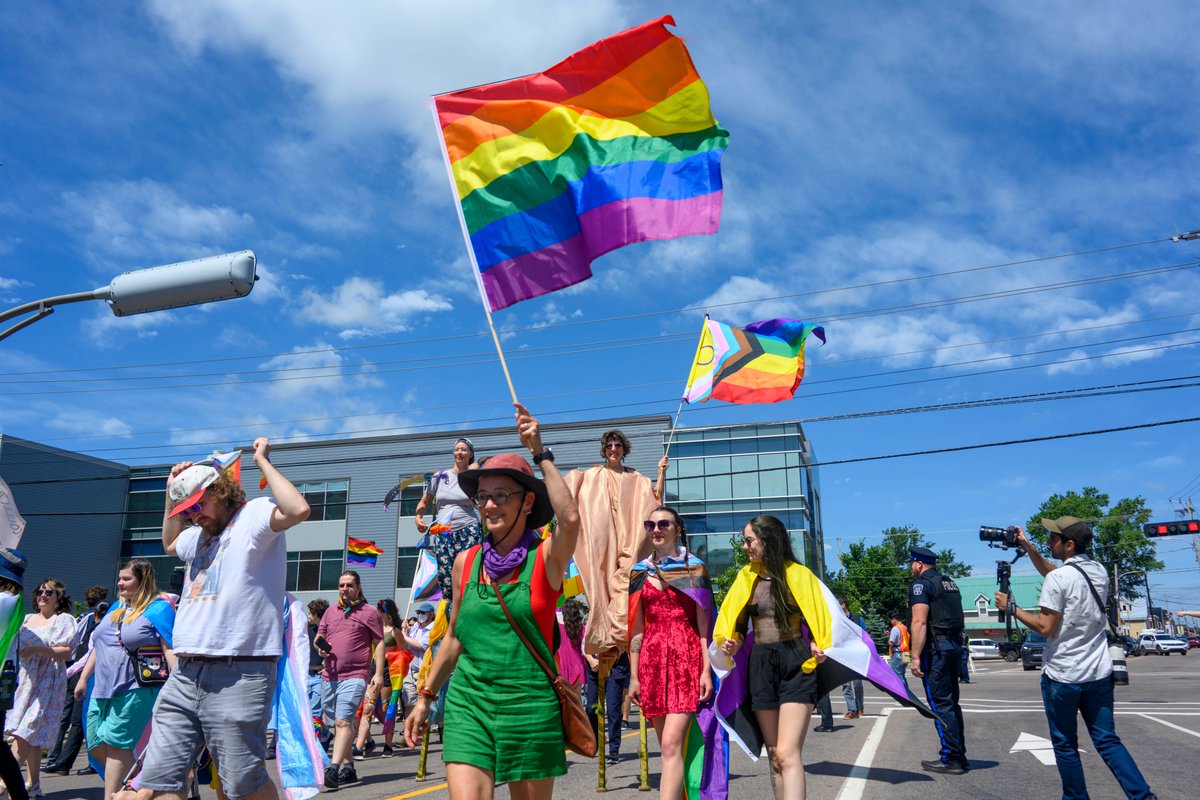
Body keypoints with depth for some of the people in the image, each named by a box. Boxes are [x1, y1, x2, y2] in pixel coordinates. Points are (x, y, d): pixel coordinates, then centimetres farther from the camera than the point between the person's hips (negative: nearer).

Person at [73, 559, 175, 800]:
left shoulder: (159, 609, -7)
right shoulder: (116, 608, 17)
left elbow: (170, 650, -14)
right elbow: (98, 646, 25)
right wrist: (84, 677, 22)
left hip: (135, 688, -8)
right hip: (103, 688, 8)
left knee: (115, 744, -8)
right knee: (96, 746, 9)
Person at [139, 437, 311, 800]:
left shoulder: (254, 515, -3)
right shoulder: (199, 535, 24)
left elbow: (298, 510, -24)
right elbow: (168, 544, 47)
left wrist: (263, 462, -12)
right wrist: (171, 493, 33)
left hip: (238, 675, -8)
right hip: (185, 675, 8)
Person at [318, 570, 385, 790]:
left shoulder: (370, 612, 1)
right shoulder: (331, 611, 17)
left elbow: (379, 644, -2)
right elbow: (319, 636, 23)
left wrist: (379, 673, -11)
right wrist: (320, 645, -1)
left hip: (354, 676, -6)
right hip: (329, 676, 6)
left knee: (343, 721, -18)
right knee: (339, 724, 12)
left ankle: (333, 769, -24)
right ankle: (348, 767, 22)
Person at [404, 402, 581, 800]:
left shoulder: (546, 556, -6)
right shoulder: (465, 562, 6)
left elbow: (571, 519, -29)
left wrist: (541, 453, -24)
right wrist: (425, 697, 18)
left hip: (529, 705, -2)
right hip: (467, 702, 3)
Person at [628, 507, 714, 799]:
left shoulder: (694, 568, 5)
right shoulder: (641, 572, 12)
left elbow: (704, 624, 1)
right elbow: (636, 628, 12)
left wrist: (706, 670, -7)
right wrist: (633, 675, 8)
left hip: (686, 658, -4)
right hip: (651, 660, 4)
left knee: (671, 744, -14)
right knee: (669, 746, 8)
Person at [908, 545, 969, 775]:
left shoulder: (921, 584, -9)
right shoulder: (949, 583, 19)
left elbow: (919, 622, -17)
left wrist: (915, 657, -18)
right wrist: (956, 646, 22)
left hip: (935, 648, -9)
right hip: (954, 646, 9)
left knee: (940, 704, -5)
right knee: (951, 703, 14)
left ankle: (951, 759, -3)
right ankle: (959, 756, 18)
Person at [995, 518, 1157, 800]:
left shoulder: (1058, 578, -16)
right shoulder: (1100, 572, 7)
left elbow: (1046, 627, -16)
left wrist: (1011, 607, -6)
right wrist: (1028, 547, 21)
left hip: (1062, 675, -6)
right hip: (1099, 672, 6)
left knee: (1065, 745, 7)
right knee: (1107, 740, 11)